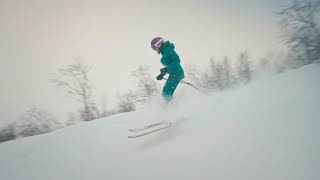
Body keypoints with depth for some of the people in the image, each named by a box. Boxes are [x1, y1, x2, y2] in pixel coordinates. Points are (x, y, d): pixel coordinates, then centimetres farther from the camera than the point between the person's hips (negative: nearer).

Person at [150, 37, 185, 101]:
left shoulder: (167, 49, -10)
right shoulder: (164, 52, 19)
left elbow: (177, 60, -21)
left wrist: (166, 69, -24)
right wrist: (161, 75, 21)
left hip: (176, 74, -10)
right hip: (173, 74, 10)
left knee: (166, 94, -12)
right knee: (165, 93, 13)